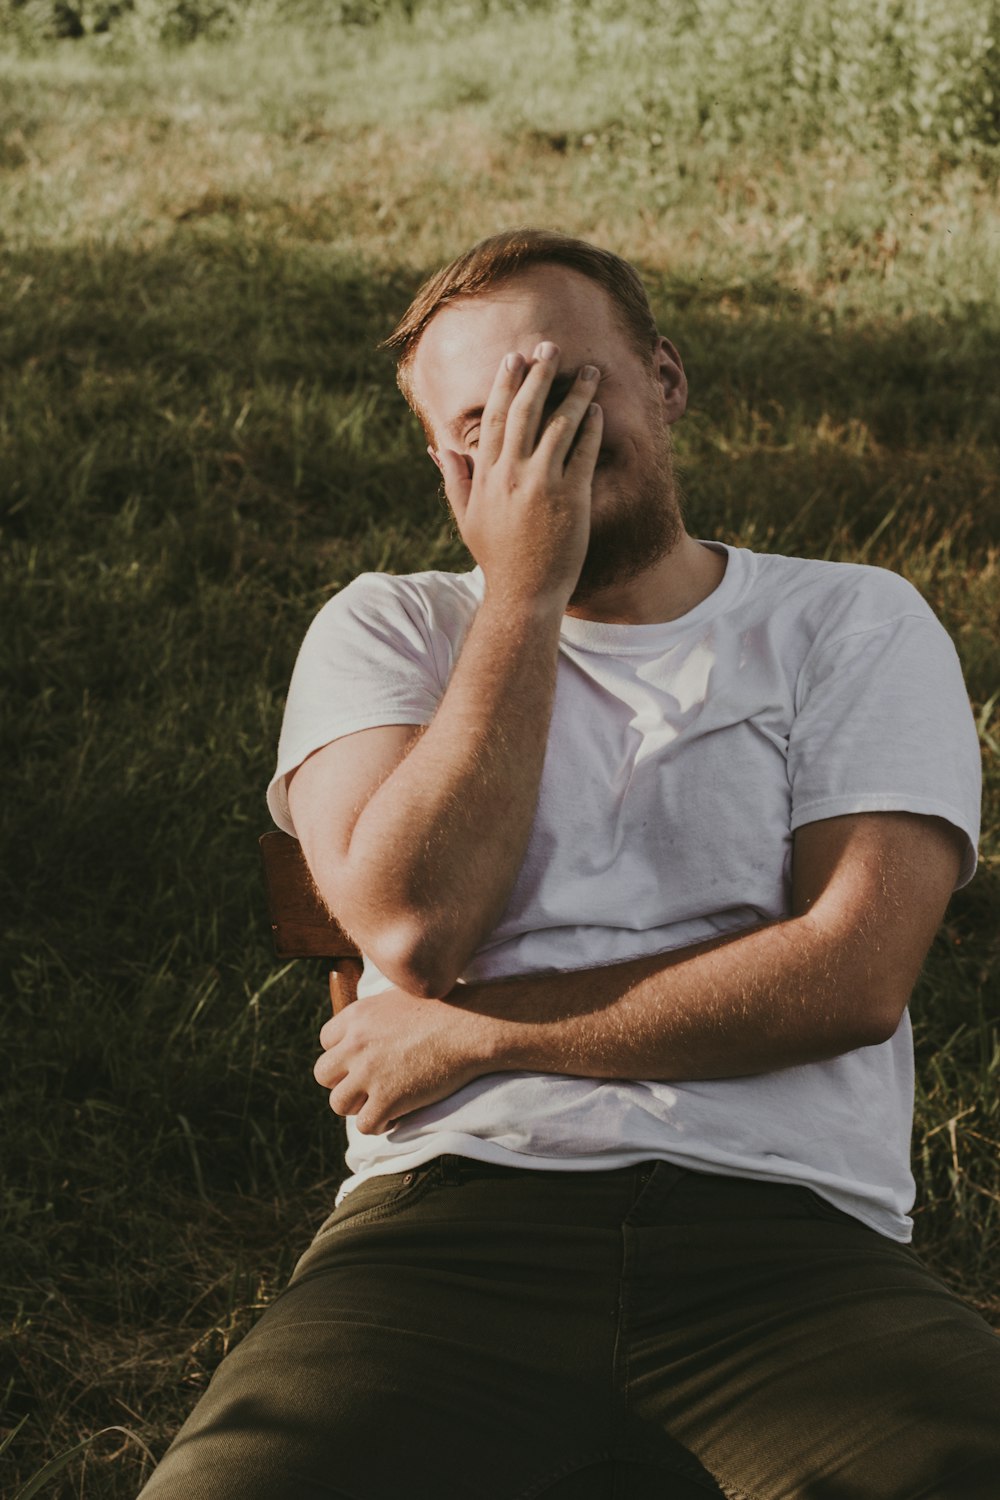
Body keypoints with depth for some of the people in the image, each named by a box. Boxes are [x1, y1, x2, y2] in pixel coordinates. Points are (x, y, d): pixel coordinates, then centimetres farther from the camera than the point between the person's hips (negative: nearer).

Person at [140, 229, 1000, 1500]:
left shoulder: (855, 623, 14)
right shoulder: (386, 631, 17)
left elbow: (852, 976, -2)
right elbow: (414, 927, -3)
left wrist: (473, 1035, -2)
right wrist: (525, 590, 0)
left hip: (788, 1229, 0)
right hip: (452, 1218, 1)